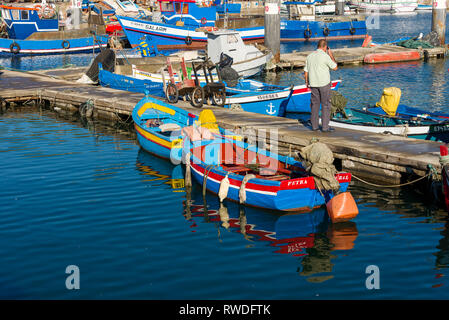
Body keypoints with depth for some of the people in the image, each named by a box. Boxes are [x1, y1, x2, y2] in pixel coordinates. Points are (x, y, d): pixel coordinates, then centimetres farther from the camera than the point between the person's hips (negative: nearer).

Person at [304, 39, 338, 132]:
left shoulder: (310, 56, 6)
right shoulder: (325, 56, -12)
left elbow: (306, 71, 9)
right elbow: (335, 67, -1)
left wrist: (307, 82, 21)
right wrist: (331, 55, 7)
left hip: (313, 84, 5)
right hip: (324, 83, -5)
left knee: (314, 104, 12)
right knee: (325, 105, 1)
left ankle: (314, 125, 13)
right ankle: (325, 127, -1)